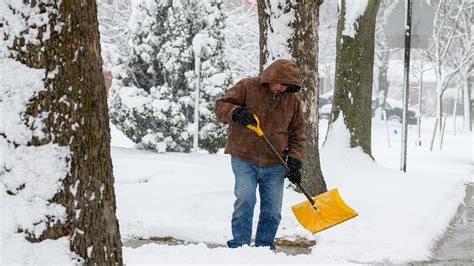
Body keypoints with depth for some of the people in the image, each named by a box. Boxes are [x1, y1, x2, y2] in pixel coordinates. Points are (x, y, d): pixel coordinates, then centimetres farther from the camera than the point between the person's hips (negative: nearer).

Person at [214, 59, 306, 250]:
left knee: (272, 209, 4)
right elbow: (221, 105, -5)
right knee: (245, 199, -17)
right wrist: (236, 113, -26)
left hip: (274, 164, 3)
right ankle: (240, 244, -7)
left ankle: (264, 246, 17)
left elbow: (297, 135, 10)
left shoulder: (293, 101, 6)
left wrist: (295, 161, -2)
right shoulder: (247, 87, -5)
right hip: (244, 159, -3)